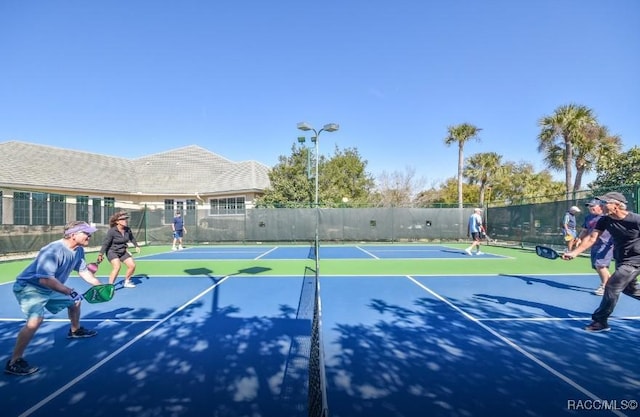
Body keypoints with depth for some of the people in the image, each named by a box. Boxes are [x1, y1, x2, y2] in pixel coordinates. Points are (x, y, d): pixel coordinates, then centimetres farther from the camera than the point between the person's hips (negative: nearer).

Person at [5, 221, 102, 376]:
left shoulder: (79, 250, -5)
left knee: (75, 302, 19)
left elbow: (83, 271, 9)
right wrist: (69, 291, -41)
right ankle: (14, 362, -15)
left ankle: (75, 331, 44)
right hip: (29, 287, -9)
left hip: (51, 288, 9)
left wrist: (100, 286, 6)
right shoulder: (53, 250, -33)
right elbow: (45, 279, -40)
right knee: (36, 319, -28)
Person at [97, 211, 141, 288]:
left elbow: (132, 238, 13)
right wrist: (101, 254, -26)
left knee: (132, 265, 2)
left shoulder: (127, 230, -6)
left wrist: (137, 246, 21)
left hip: (123, 251, 6)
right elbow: (105, 243, -21)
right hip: (112, 251, -6)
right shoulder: (111, 231, -23)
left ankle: (126, 282, 26)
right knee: (117, 266, -29)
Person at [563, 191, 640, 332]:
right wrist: (574, 253, -20)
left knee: (611, 287, -11)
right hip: (620, 259, 7)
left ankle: (600, 321, -1)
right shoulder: (605, 220, -7)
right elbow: (592, 238, -10)